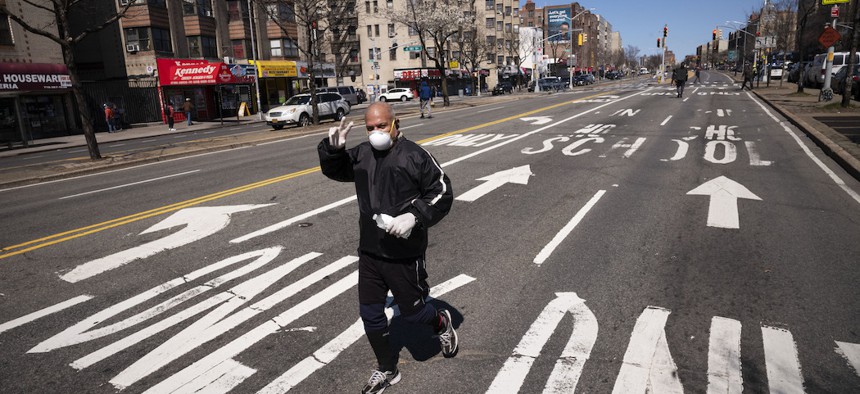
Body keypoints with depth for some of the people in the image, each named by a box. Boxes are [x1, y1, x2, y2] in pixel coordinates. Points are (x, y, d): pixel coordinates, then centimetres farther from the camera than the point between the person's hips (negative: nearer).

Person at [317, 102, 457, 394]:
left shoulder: (414, 155, -12)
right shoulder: (361, 154, 4)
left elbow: (443, 193, -11)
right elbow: (334, 171, 18)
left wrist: (415, 217, -24)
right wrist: (333, 148, -4)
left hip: (405, 255, -5)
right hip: (369, 252, 6)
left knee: (410, 311, 10)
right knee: (370, 314, 12)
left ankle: (442, 323, 46)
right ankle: (386, 370, 35)